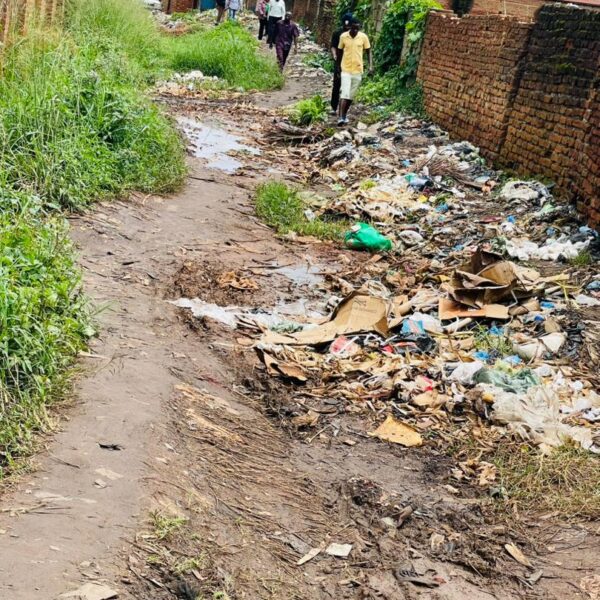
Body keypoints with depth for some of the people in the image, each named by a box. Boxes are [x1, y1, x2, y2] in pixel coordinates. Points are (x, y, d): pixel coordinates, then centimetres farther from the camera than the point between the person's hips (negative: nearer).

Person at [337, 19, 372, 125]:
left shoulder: (363, 37, -2)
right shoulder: (343, 36, -4)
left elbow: (369, 52, 6)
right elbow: (340, 51, 7)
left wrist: (370, 66, -5)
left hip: (358, 70, 2)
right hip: (346, 69, -2)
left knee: (351, 95, 9)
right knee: (344, 94, -14)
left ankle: (345, 114, 26)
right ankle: (341, 117, -18)